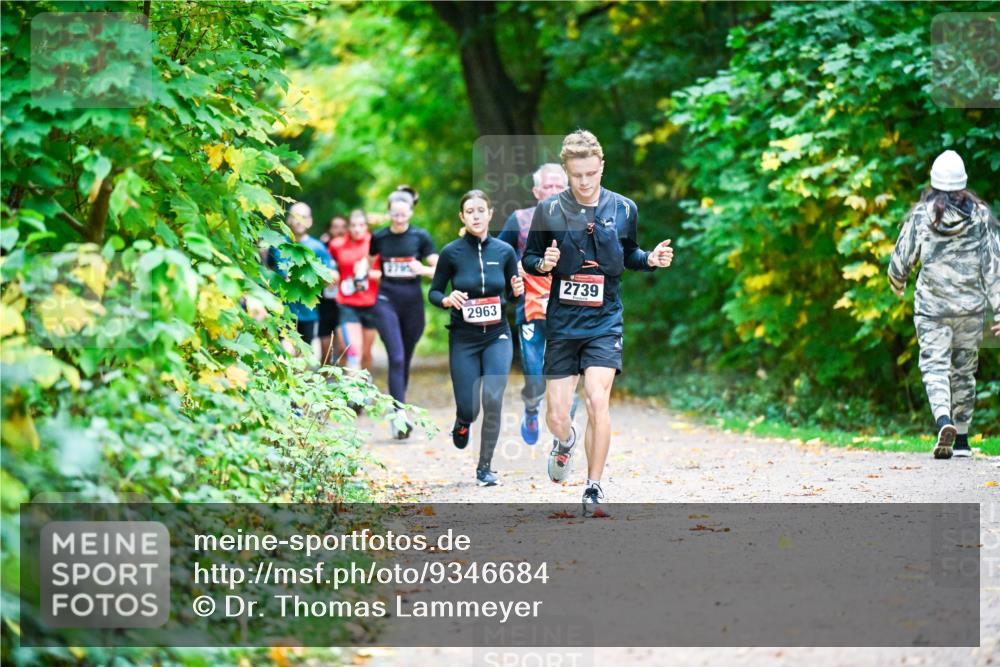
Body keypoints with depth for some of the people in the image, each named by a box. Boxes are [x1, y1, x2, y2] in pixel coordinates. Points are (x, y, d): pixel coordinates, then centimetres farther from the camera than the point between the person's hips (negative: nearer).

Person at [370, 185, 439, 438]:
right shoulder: (379, 237, 3)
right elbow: (369, 263, 20)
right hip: (386, 301, -1)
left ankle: (398, 408, 27)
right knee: (396, 358, -14)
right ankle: (400, 414, -22)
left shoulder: (420, 237, -1)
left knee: (405, 360, 10)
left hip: (413, 303, 1)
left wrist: (423, 269, -20)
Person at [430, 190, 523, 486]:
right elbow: (433, 292, 2)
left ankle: (485, 468, 1)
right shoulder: (452, 252, -6)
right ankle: (462, 422, 38)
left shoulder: (504, 251, -1)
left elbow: (513, 294, 10)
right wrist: (448, 300, -19)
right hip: (463, 339, -1)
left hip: (497, 336, 1)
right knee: (469, 408, -2)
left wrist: (517, 291, -13)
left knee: (493, 400, -14)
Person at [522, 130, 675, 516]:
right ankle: (565, 442, 40)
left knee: (597, 400, -19)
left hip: (605, 321, 0)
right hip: (562, 322, 0)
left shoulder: (624, 209, 1)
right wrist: (543, 263, -18)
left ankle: (594, 489, -4)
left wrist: (651, 259, -4)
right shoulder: (549, 210, -4)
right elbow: (528, 259, 5)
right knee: (556, 417, 0)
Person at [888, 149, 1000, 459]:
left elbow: (901, 260, 1)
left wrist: (898, 284, 24)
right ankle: (962, 440, 20)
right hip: (971, 306, 2)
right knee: (964, 370, 14)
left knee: (935, 367, -2)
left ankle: (944, 422, -29)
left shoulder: (920, 215, -6)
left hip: (932, 307, -2)